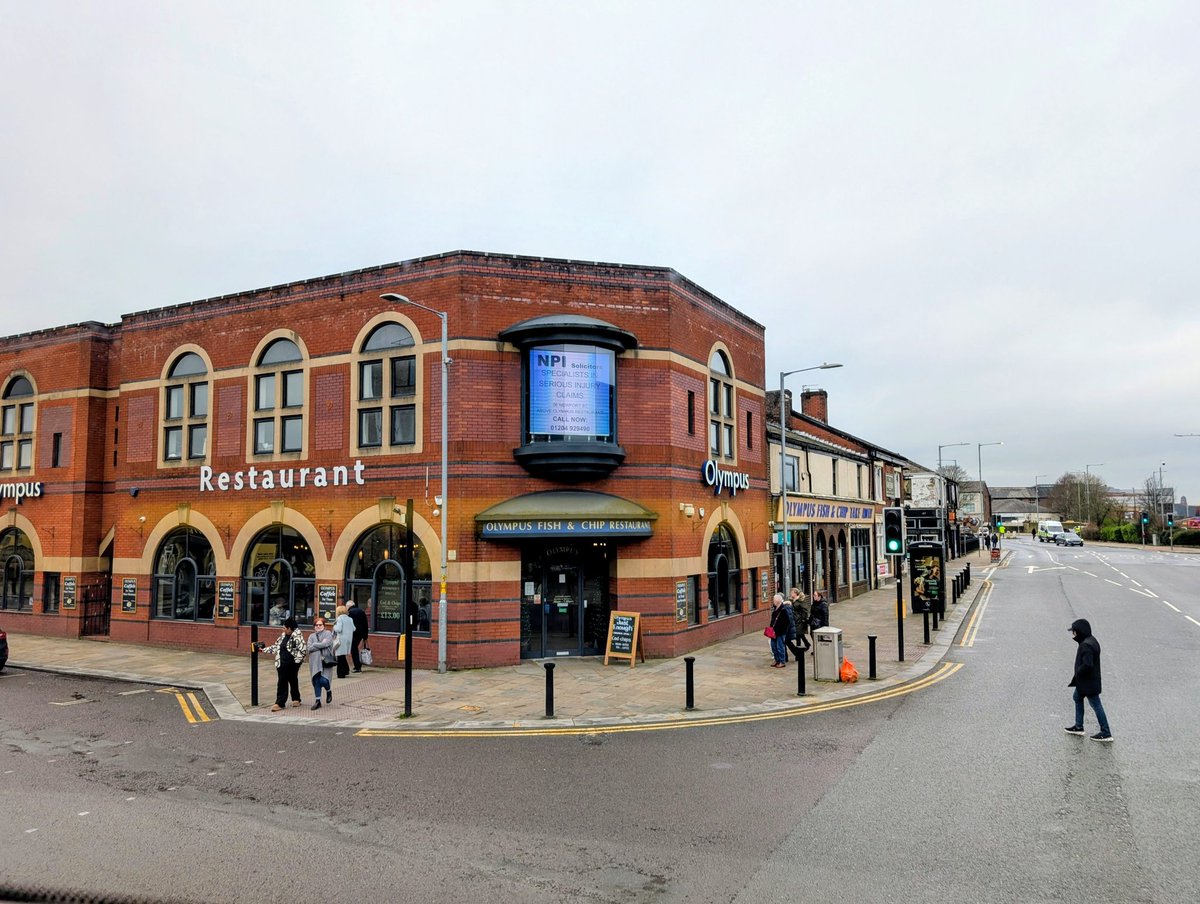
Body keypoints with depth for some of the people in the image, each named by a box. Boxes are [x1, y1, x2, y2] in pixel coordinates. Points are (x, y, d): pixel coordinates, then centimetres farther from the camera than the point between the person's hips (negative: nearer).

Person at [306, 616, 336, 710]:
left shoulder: (328, 634, 3)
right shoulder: (312, 636, 13)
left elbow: (326, 643, -14)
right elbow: (309, 648, -3)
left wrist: (315, 645, -5)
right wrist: (321, 644, -9)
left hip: (325, 661, -4)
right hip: (315, 662, 4)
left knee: (323, 680, -12)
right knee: (316, 681, 4)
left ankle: (329, 691, 21)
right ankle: (318, 701, 16)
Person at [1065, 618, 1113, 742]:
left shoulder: (1086, 645, -27)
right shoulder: (1091, 641, 5)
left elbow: (1087, 665, -32)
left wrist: (1078, 673, -15)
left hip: (1088, 682, -10)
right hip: (1085, 682, 10)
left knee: (1096, 705, 0)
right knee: (1077, 697, 21)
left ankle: (1106, 734, 11)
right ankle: (1078, 726, 32)